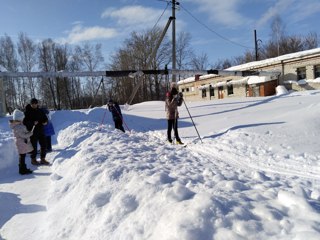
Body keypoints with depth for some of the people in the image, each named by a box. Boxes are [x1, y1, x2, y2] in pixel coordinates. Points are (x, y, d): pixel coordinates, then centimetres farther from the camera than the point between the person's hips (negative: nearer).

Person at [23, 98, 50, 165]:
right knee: (34, 146, 5)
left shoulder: (39, 111, 7)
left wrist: (45, 122, -4)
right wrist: (33, 123, -27)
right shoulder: (27, 112, -7)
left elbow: (45, 117, 17)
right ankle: (33, 160, 23)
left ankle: (42, 159, 23)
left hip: (41, 131, 5)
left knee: (44, 145, 9)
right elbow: (25, 122, -13)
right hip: (33, 132, -5)